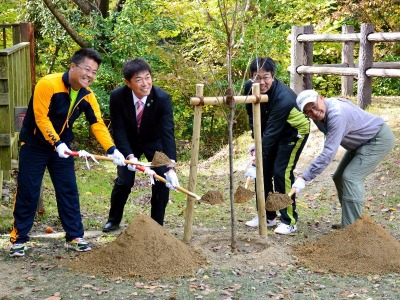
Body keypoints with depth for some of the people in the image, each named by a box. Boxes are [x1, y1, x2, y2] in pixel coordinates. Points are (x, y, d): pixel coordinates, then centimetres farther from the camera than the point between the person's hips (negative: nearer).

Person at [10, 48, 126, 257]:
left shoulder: (87, 96, -7)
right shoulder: (47, 84, -25)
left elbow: (98, 124, -10)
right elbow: (41, 118, -27)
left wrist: (112, 150, -23)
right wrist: (56, 143, -34)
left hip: (62, 146, 5)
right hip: (34, 145, -5)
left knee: (69, 191, 4)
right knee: (27, 192, -2)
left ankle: (74, 237, 13)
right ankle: (19, 238, 10)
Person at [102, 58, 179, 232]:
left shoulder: (163, 98, -32)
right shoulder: (117, 97, -28)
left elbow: (168, 132, -38)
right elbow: (118, 130, -22)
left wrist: (170, 167, -48)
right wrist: (129, 156, -37)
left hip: (155, 142, 0)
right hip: (129, 143, 0)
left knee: (162, 181, -9)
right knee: (124, 181, -3)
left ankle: (157, 224, 9)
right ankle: (114, 219, 23)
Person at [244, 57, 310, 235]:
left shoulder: (283, 98, -37)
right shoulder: (250, 87, -16)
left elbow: (272, 131, -38)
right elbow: (253, 117, 1)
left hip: (295, 131, -7)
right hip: (273, 131, 7)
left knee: (282, 172, -14)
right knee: (263, 170, 5)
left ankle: (289, 221, -3)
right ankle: (267, 216, 19)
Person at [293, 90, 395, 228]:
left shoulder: (337, 115, -36)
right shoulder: (319, 115, -8)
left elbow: (328, 154, -38)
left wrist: (304, 178, -37)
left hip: (380, 139, -10)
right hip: (362, 143, 10)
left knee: (351, 177, -19)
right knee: (339, 178, 8)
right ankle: (348, 223, 18)